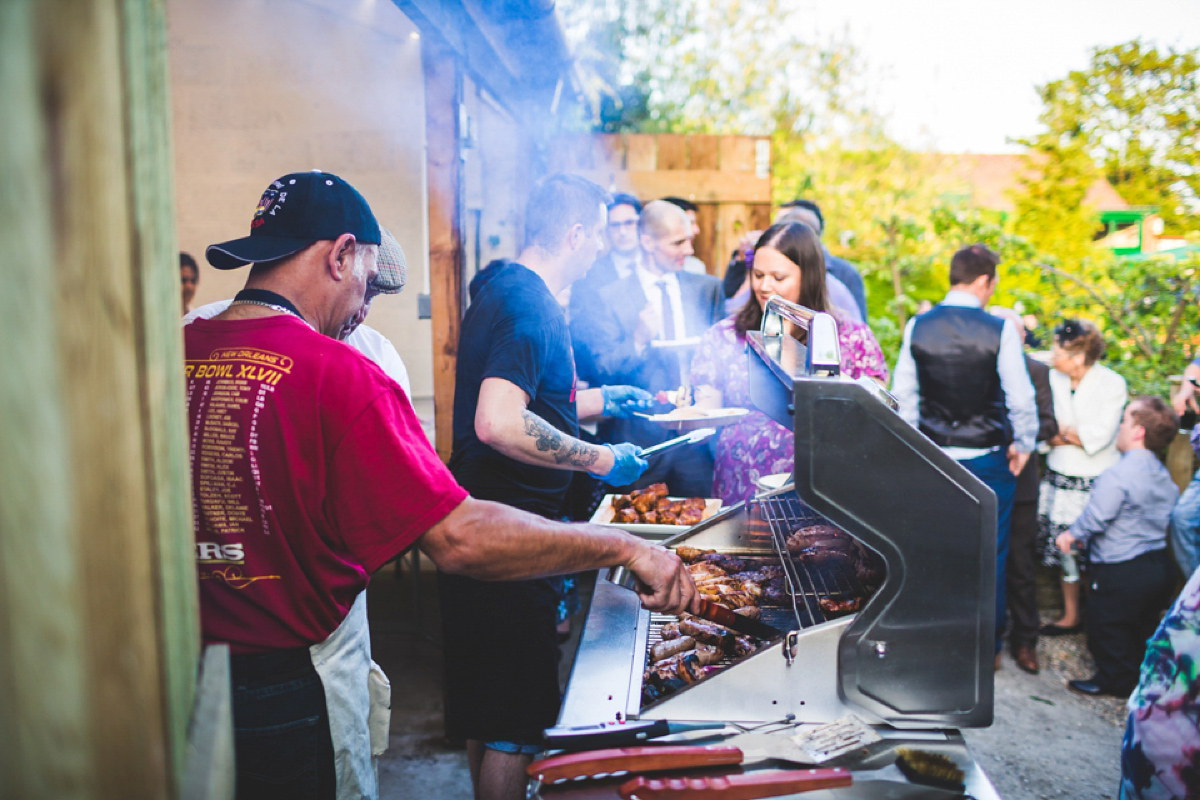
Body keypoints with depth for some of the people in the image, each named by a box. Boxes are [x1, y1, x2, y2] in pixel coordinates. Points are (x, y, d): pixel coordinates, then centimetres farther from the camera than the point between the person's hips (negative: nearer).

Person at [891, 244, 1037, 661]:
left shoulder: (917, 327, -3)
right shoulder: (1000, 329, -13)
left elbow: (902, 396, 3)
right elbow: (1021, 398, -9)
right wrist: (1023, 445, 7)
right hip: (987, 458, -3)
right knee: (990, 554, 11)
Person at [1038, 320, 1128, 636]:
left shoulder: (1112, 384, -10)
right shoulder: (1053, 379, 2)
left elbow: (1099, 437, -17)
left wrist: (1062, 430, -7)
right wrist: (1077, 436, -13)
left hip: (1096, 484, -4)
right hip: (1060, 478, 4)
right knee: (1063, 547, 10)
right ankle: (1071, 615, 26)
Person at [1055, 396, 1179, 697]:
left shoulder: (1117, 475, -23)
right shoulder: (1164, 476, 6)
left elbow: (1096, 518, -25)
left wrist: (1071, 535, -4)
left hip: (1120, 571, -8)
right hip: (1158, 566, 9)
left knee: (1108, 628, 7)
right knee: (1142, 627, 21)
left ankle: (1115, 680, 17)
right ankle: (1142, 678, 33)